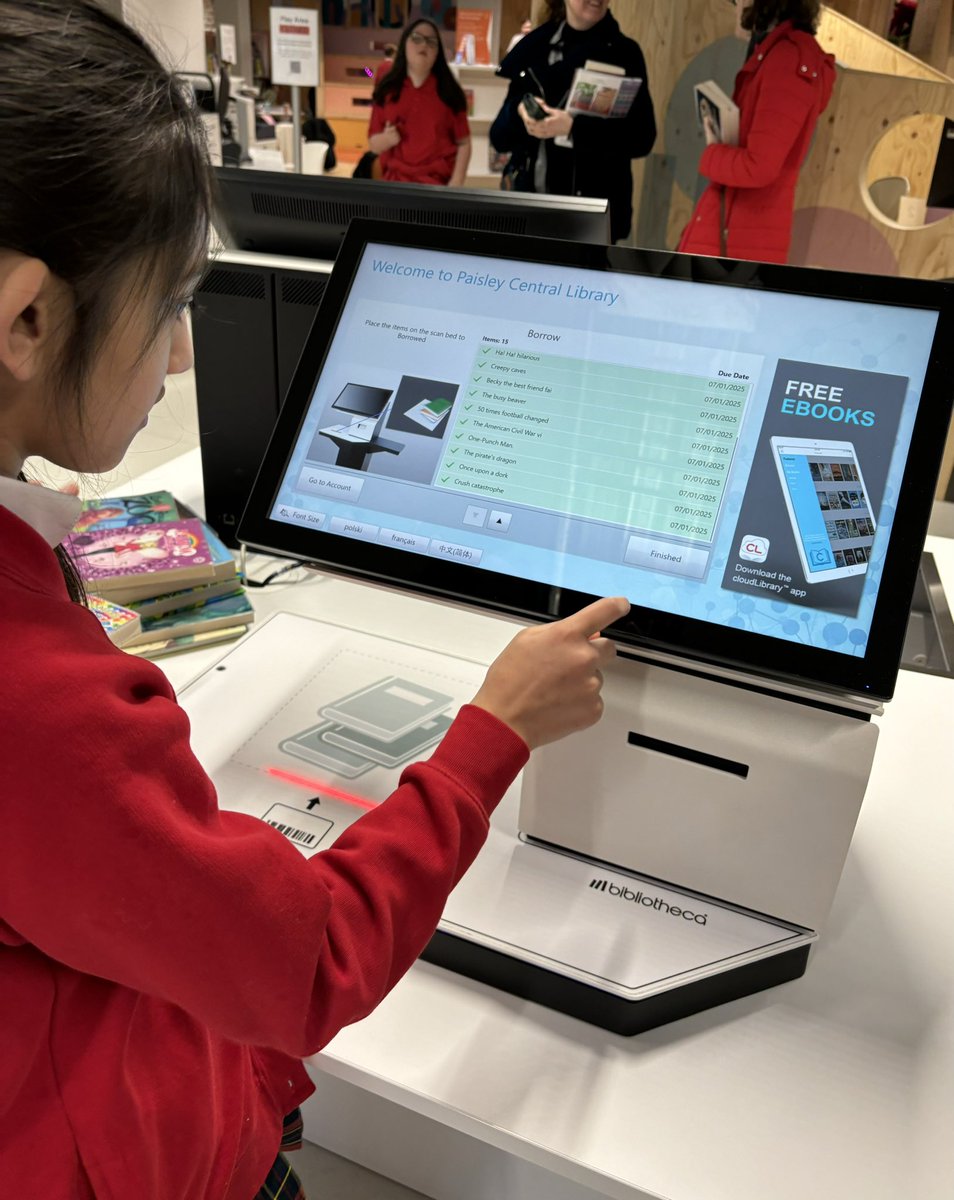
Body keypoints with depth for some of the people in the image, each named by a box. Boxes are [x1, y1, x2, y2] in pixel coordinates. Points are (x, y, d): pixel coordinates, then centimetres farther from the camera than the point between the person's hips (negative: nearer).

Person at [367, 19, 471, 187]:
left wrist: (456, 182, -10)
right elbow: (373, 145, 8)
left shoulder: (449, 91, 3)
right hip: (395, 183, 1)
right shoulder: (386, 90, 5)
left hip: (438, 185, -1)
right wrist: (386, 139, -13)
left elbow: (463, 143, 3)